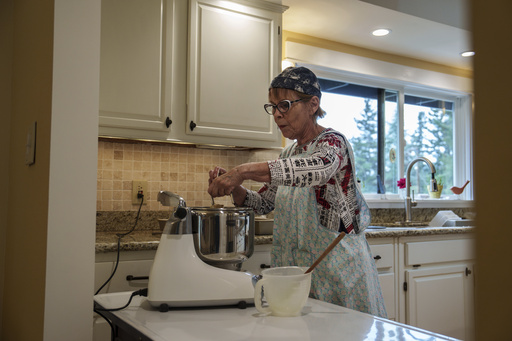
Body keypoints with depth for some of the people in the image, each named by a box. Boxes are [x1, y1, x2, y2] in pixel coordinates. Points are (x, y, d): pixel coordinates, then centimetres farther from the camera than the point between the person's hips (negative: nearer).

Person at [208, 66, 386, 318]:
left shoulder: (333, 142, -11)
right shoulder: (290, 153, 11)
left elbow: (320, 166, -36)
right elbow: (263, 203, 13)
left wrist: (244, 171, -41)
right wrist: (234, 186, -8)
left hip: (336, 266, -6)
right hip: (296, 266, 7)